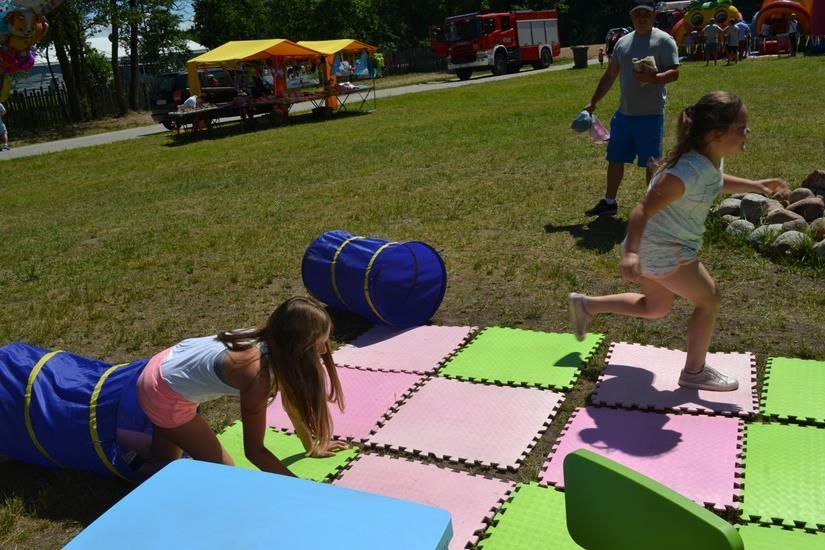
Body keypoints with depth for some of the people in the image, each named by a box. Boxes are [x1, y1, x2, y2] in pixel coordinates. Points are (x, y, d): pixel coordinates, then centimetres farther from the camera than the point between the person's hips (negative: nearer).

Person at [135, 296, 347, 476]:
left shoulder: (272, 341, -12)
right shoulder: (258, 373, -35)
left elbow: (292, 399, 5)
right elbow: (253, 450, -24)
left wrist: (311, 447, 15)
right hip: (164, 395, -8)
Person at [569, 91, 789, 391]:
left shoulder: (713, 159, -2)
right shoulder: (688, 172, -31)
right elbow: (643, 210, -33)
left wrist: (754, 185, 11)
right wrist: (630, 253, -45)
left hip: (665, 245, 9)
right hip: (663, 252, -9)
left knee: (656, 308, 24)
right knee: (708, 300, 6)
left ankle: (586, 305, 31)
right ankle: (695, 372, 24)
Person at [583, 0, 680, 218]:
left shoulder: (664, 40, -6)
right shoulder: (623, 42, 12)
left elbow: (674, 73, -14)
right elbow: (609, 76, 17)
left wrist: (652, 78, -33)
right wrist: (593, 103, 14)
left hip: (650, 115, -6)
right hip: (623, 113, 6)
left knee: (651, 163, 2)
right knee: (615, 159, 12)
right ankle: (609, 202, 25)